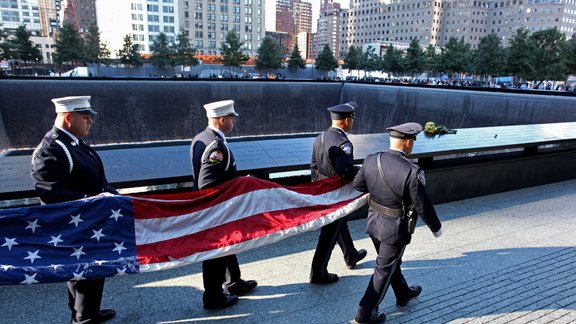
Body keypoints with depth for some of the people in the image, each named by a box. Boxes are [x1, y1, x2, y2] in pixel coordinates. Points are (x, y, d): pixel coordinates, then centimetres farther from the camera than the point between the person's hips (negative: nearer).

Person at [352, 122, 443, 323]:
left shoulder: (371, 161, -10)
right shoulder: (412, 171, -25)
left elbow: (357, 186, 5)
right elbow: (423, 206, -17)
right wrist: (436, 227, 1)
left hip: (374, 222, 6)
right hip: (395, 229, -6)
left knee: (392, 262, 26)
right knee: (384, 270, 10)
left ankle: (403, 294, 50)